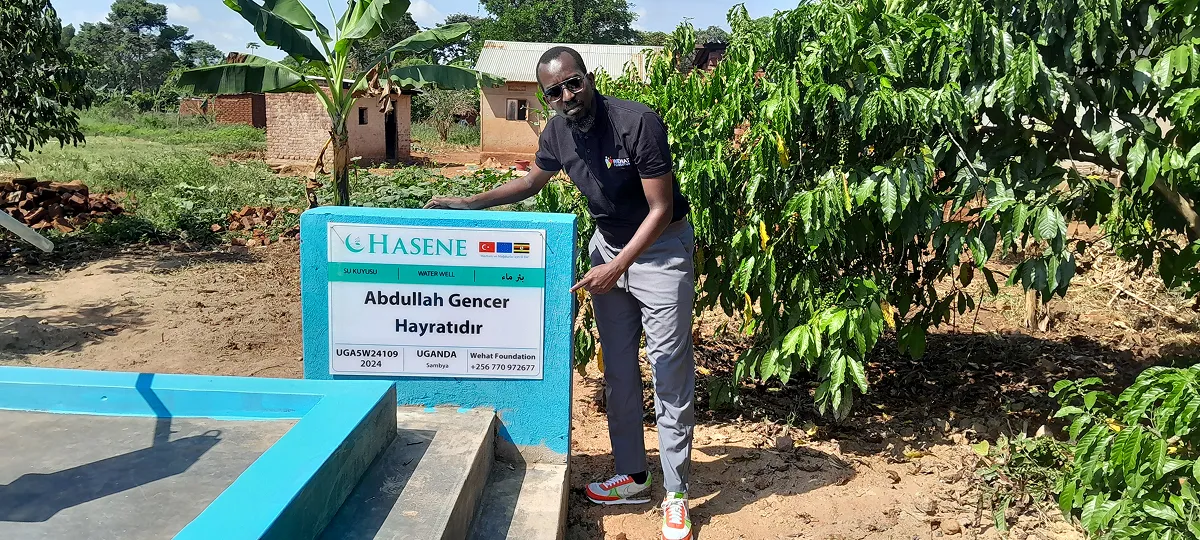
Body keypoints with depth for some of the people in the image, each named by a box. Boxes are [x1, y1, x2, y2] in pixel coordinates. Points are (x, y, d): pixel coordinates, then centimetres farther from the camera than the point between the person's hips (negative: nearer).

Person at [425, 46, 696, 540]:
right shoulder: (557, 133, -6)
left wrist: (617, 268, -26)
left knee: (669, 371, -4)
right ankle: (632, 477, 23)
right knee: (617, 370, 10)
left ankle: (675, 495, 5)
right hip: (609, 244, 6)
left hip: (661, 248, -6)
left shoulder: (638, 123, -25)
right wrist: (470, 204, 5)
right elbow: (532, 181, 15)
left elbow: (660, 209, -22)